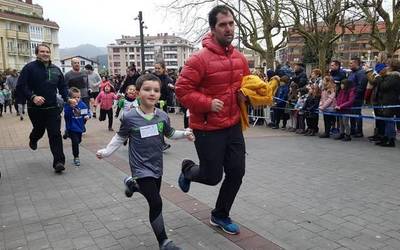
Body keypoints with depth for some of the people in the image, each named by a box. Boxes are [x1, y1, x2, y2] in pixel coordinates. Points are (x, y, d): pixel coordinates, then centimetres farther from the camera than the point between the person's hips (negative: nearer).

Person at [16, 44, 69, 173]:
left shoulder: (56, 69, 9)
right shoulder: (29, 68, -5)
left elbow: (63, 87, 15)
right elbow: (20, 87, -10)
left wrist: (67, 99, -2)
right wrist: (32, 97, -25)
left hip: (53, 108, 2)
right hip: (36, 108, -2)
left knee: (55, 134, -6)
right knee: (39, 130, 18)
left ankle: (58, 162, -6)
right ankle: (33, 139, 56)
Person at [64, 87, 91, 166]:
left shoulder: (82, 104, -3)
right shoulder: (67, 105, -15)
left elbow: (87, 111, 5)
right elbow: (66, 115, -26)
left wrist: (87, 116, -16)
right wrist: (71, 107, -38)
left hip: (80, 127, 5)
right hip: (72, 127, -5)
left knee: (78, 141, 23)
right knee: (75, 141, -11)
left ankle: (75, 152, 51)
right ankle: (76, 157, 4)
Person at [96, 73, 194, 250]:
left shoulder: (162, 116, -5)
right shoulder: (129, 117, -14)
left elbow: (170, 133, 12)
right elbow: (120, 137, 1)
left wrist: (185, 133, -1)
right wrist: (106, 152, -3)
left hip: (156, 165, 5)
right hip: (141, 167, -5)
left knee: (154, 195, 22)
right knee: (156, 203, -10)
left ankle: (133, 184, 51)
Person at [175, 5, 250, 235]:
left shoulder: (240, 58, 4)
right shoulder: (200, 59, -17)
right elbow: (182, 90, -15)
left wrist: (244, 95, -1)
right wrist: (208, 103, -24)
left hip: (234, 126, 6)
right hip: (208, 129, -6)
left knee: (237, 172, 9)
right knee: (212, 177, 5)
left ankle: (221, 215, 31)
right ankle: (188, 170, 41)